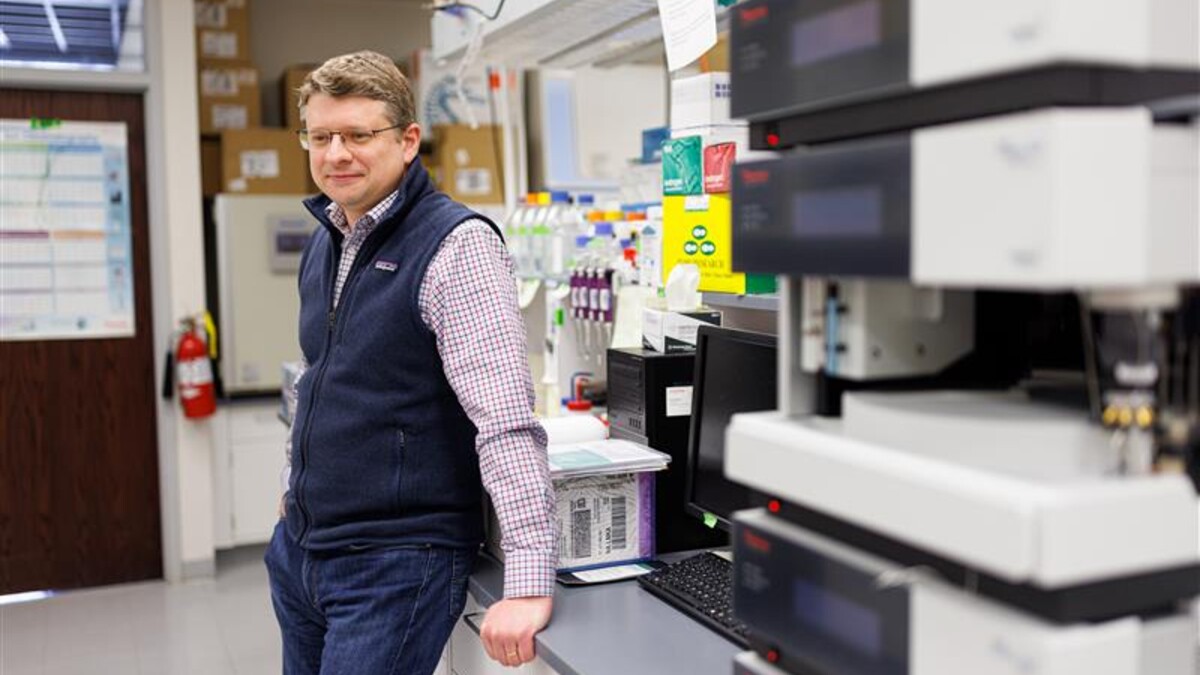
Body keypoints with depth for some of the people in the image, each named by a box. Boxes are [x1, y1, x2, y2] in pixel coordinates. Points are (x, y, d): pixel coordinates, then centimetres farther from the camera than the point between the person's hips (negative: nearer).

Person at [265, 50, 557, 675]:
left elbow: (506, 421, -26)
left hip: (397, 562, -7)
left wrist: (528, 584, -31)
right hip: (297, 548, 8)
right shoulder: (325, 242, 9)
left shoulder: (455, 245, -17)